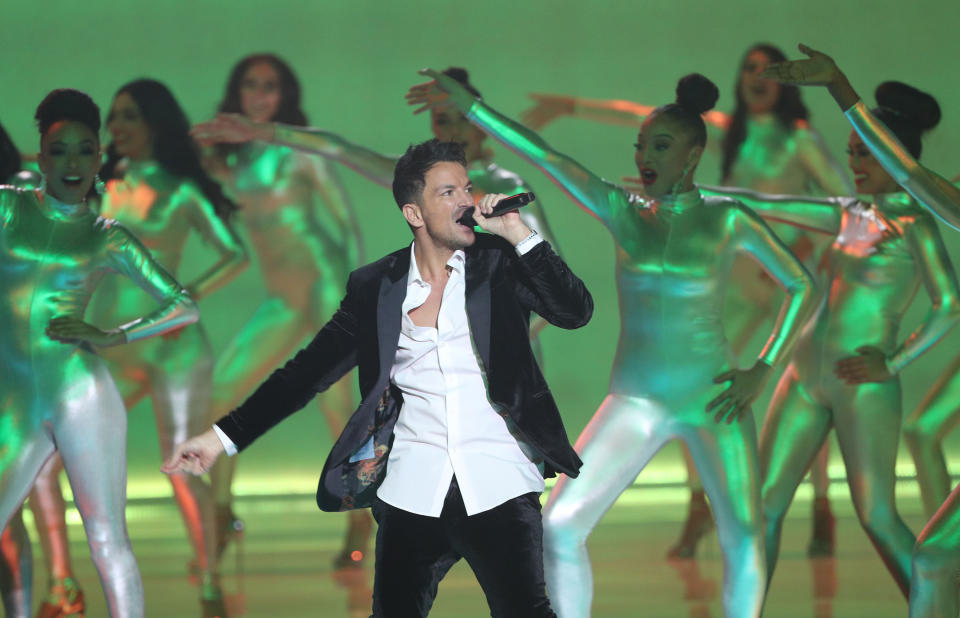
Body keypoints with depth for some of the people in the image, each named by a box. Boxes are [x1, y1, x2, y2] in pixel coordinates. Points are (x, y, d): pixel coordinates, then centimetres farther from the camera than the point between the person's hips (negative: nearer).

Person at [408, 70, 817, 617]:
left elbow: (804, 287, 0)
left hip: (712, 400, -2)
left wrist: (763, 371, -7)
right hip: (636, 402, 2)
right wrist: (467, 105, -15)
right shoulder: (621, 210, 0)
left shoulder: (728, 219, -5)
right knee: (560, 526, -12)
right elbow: (540, 153, -8)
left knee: (745, 539, -13)